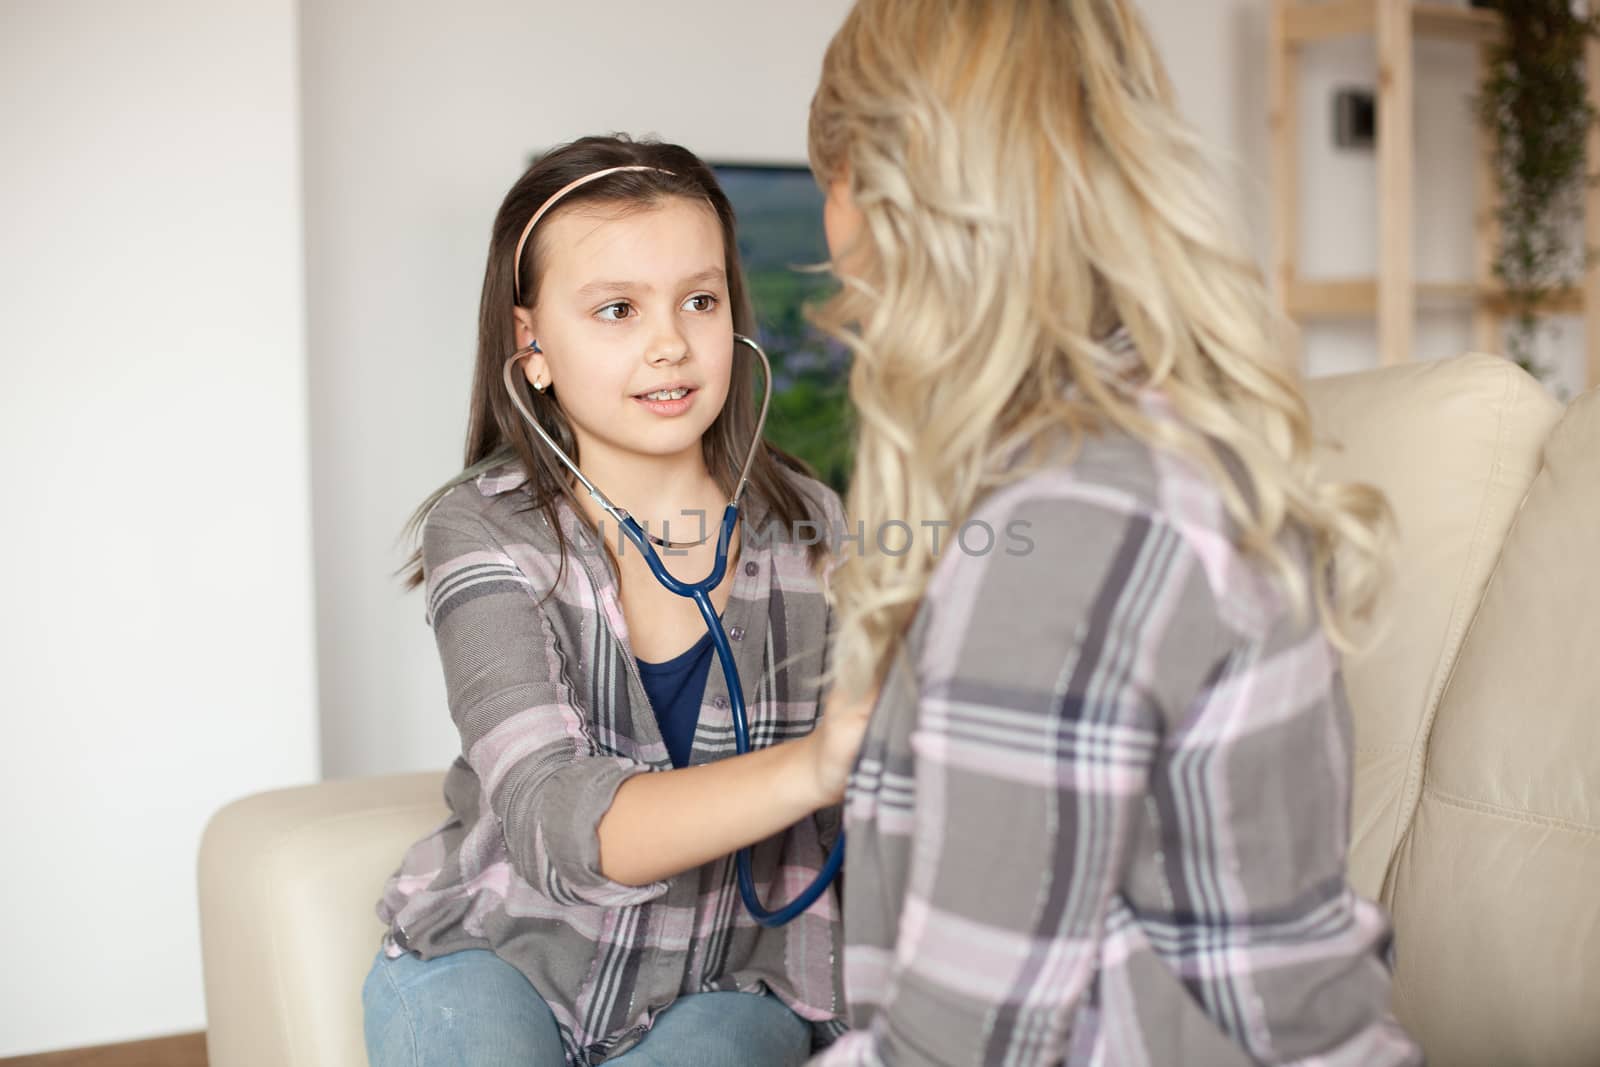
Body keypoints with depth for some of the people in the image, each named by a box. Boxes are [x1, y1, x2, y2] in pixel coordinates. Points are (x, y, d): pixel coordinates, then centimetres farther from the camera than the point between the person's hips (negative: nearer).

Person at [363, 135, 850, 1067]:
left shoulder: (811, 529, -5)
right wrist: (814, 763, -41)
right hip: (496, 952, 0)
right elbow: (556, 824, -25)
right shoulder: (483, 529, -10)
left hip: (726, 980, 1)